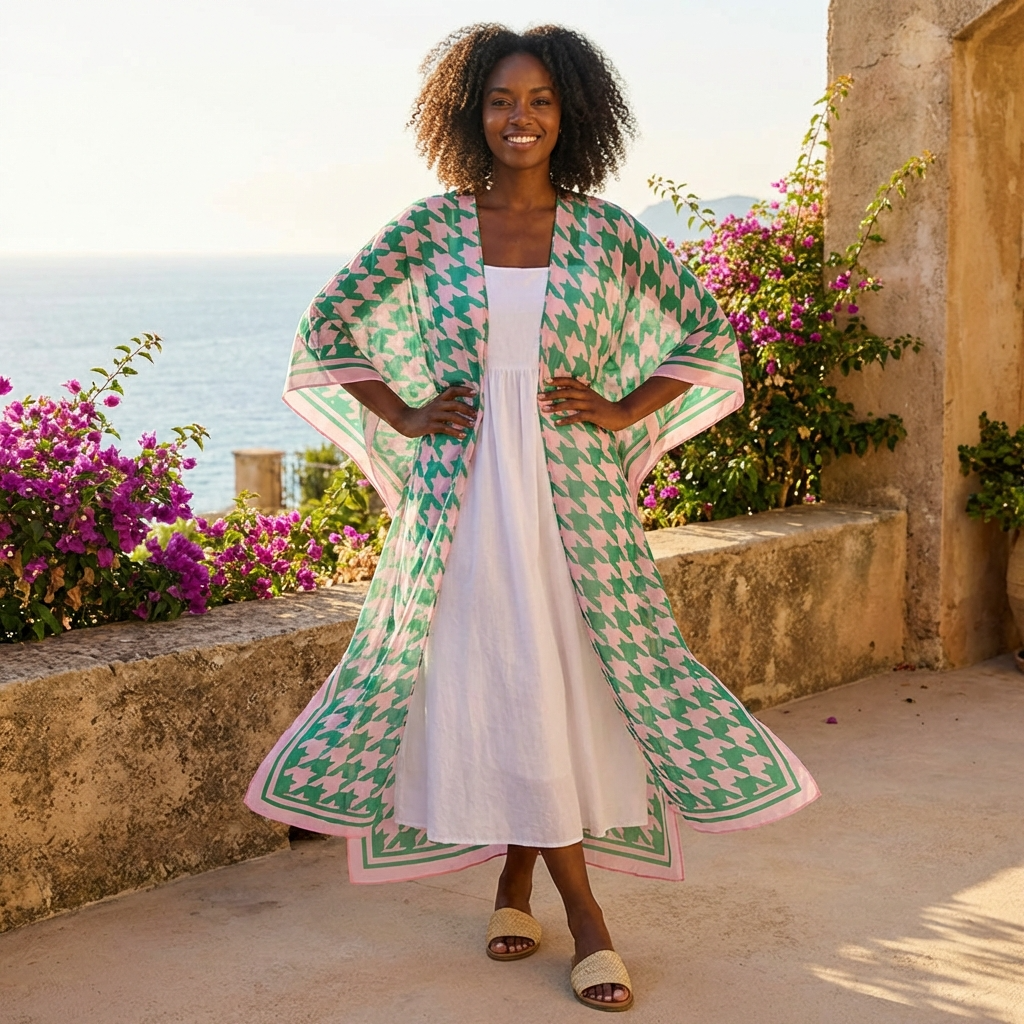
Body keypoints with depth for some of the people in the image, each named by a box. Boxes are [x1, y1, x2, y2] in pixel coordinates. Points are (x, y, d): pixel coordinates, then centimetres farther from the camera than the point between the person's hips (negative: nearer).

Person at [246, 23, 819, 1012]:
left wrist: (627, 413, -1)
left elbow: (708, 332, 9)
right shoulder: (429, 228, 2)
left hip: (573, 492, 1)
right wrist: (401, 418, 0)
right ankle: (582, 912, 7)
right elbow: (325, 327, 8)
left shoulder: (605, 232, 3)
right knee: (500, 685, -2)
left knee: (564, 679, 1)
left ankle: (517, 876, 22)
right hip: (462, 491, 0)